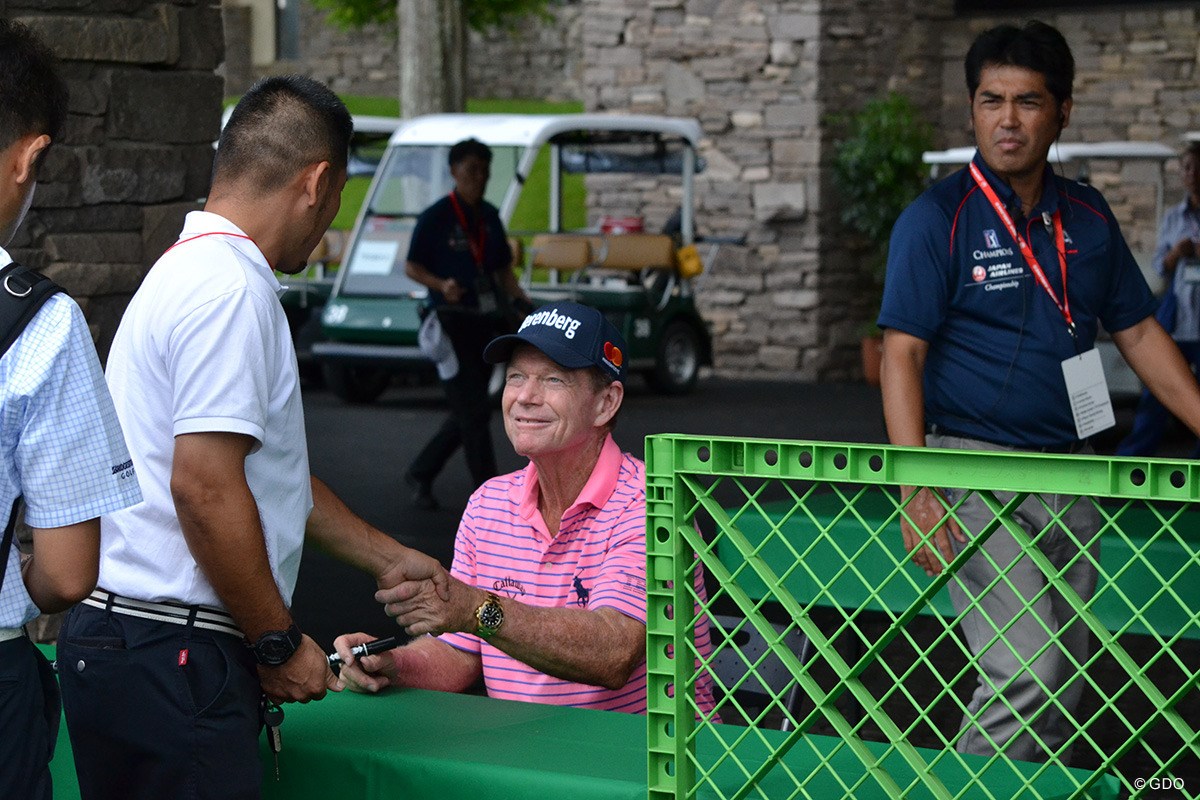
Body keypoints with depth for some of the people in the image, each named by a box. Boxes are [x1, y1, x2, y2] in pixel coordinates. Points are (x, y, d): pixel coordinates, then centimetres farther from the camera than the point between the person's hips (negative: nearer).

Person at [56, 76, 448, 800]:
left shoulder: (192, 271, 20)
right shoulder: (232, 290, -14)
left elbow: (268, 470, 28)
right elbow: (204, 485, -22)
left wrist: (387, 559, 34)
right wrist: (281, 643, -12)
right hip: (173, 657, -10)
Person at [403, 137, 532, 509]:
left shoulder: (489, 216, 11)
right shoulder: (435, 217, -8)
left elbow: (502, 267, 20)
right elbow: (411, 266, -4)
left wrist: (519, 297, 2)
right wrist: (441, 285, -22)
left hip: (485, 322, 7)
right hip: (451, 323, -7)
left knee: (467, 413, 12)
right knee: (474, 411, -8)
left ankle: (420, 474, 28)